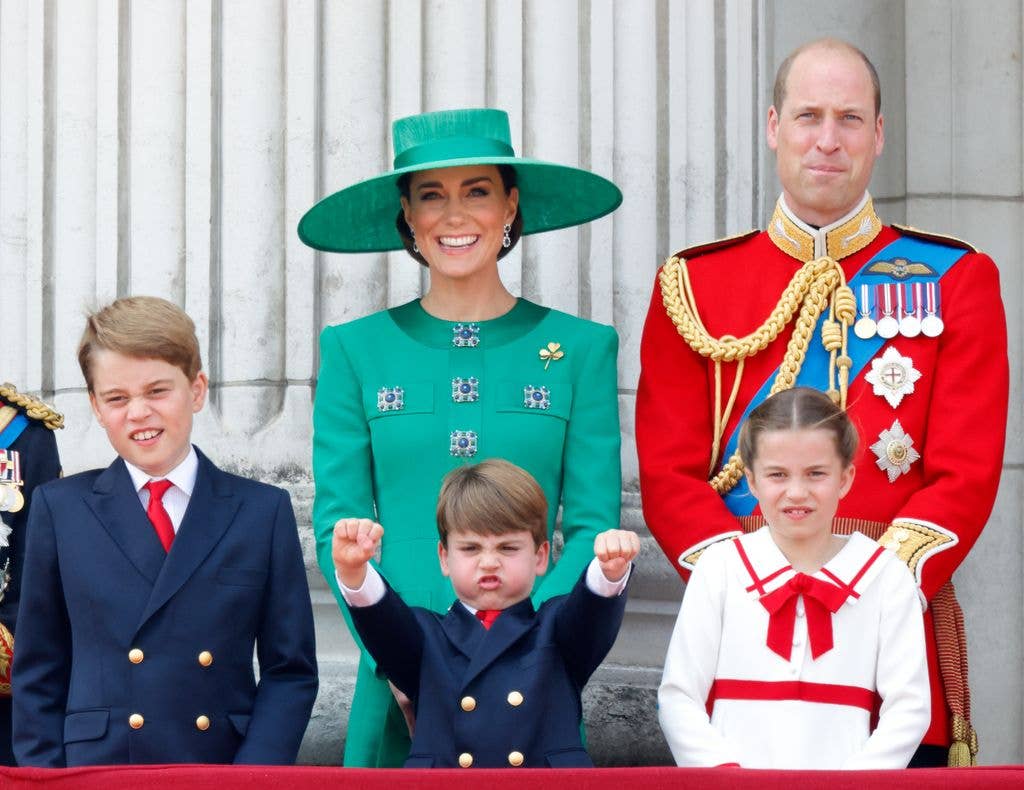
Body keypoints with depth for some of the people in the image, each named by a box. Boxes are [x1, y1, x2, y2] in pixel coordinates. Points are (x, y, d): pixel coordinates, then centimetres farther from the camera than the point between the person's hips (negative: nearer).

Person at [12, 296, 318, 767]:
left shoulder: (264, 511, 5)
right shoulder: (59, 509, 6)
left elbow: (290, 670, 4)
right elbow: (39, 673, 7)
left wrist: (251, 781, -8)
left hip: (224, 776, 0)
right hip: (94, 775, 0)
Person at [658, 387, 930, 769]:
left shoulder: (884, 574, 6)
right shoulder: (721, 567, 7)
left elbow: (908, 707, 3)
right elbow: (678, 697, 4)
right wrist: (729, 774, -9)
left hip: (844, 776, 0)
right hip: (733, 784, 0)